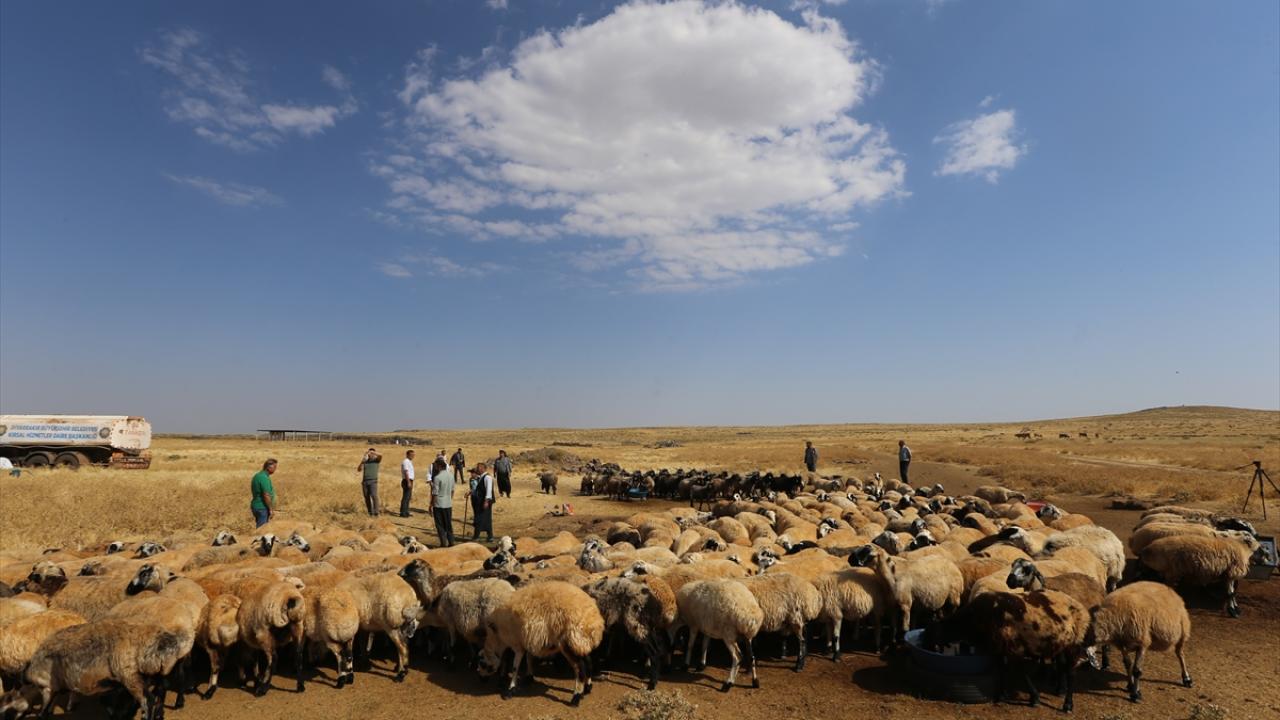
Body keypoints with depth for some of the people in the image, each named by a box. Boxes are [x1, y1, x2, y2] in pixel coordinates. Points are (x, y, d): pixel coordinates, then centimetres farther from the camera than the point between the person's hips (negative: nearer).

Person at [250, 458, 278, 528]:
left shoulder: (257, 476, 11)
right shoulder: (264, 478, -20)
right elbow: (266, 496, -23)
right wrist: (271, 509, -15)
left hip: (256, 506, 10)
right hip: (262, 508, -10)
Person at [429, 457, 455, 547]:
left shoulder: (437, 477, -18)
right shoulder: (451, 475, 1)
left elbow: (435, 494, -15)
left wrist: (431, 505, -5)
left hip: (439, 505, -5)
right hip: (448, 504, 5)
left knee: (440, 526, 5)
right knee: (449, 525, 14)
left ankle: (444, 544, 7)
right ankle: (451, 542, 17)